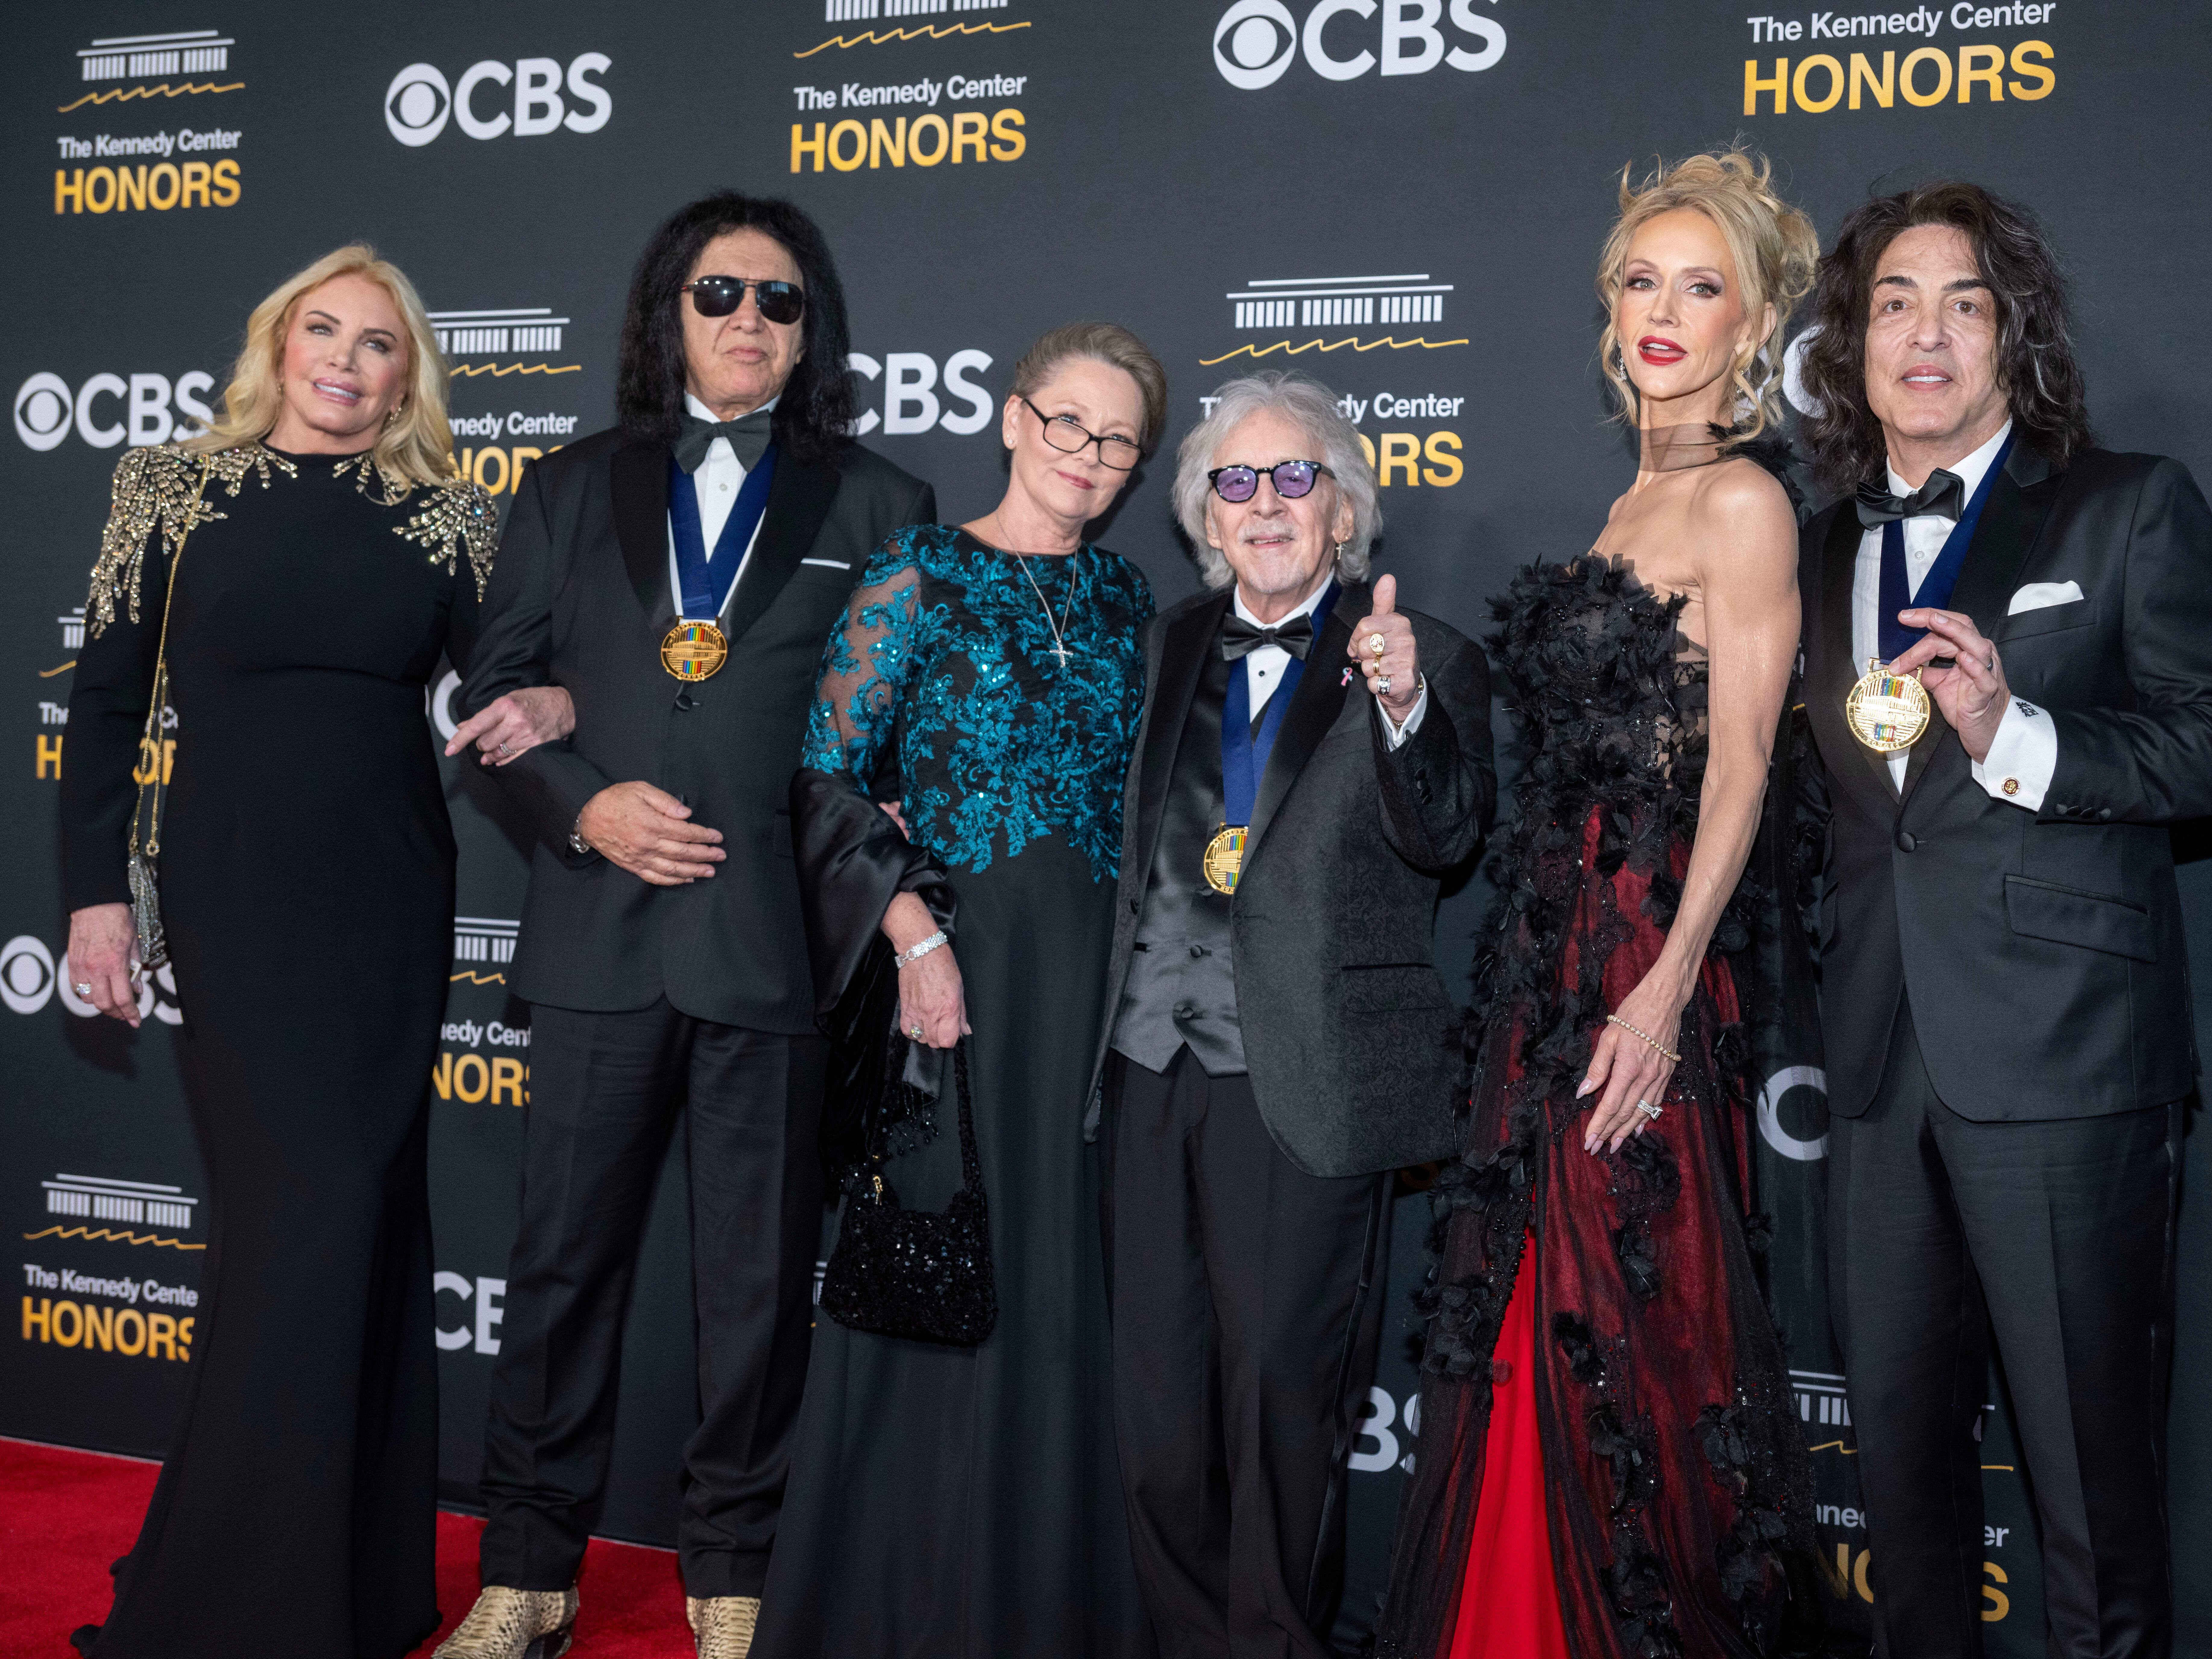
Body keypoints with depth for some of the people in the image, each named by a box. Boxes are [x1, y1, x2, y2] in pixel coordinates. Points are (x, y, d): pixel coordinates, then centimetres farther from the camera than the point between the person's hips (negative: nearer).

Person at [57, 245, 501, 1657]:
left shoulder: (445, 515, 6)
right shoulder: (177, 490, 3)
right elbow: (107, 697, 5)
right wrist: (96, 890, 1)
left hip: (391, 898, 2)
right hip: (234, 893, -2)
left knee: (365, 1213, 8)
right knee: (308, 1208, -6)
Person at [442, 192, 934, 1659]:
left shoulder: (877, 506, 8)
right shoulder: (571, 492, 13)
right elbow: (491, 699, 9)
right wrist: (584, 805, -8)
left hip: (778, 944, -1)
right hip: (600, 934, 2)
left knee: (761, 1277, 6)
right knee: (564, 1259, 8)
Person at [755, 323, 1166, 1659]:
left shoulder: (1126, 597, 12)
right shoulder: (920, 576, -2)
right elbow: (828, 779, -7)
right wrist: (915, 933, -15)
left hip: (1104, 980, 4)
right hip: (962, 968, -4)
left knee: (1069, 1281, 9)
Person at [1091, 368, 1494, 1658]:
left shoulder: (1425, 661, -2)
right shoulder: (1172, 646, 14)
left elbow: (1446, 837, -16)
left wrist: (1402, 704, -34)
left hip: (1302, 1084, -5)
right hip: (1157, 1067, 5)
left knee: (1279, 1395, 1)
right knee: (1157, 1400, 11)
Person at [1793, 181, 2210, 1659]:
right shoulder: (1833, 546, 16)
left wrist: (2017, 739, -20)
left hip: (2063, 1062, -5)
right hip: (1883, 1065, 5)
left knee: (2093, 1459, 1)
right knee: (1901, 1446, 15)